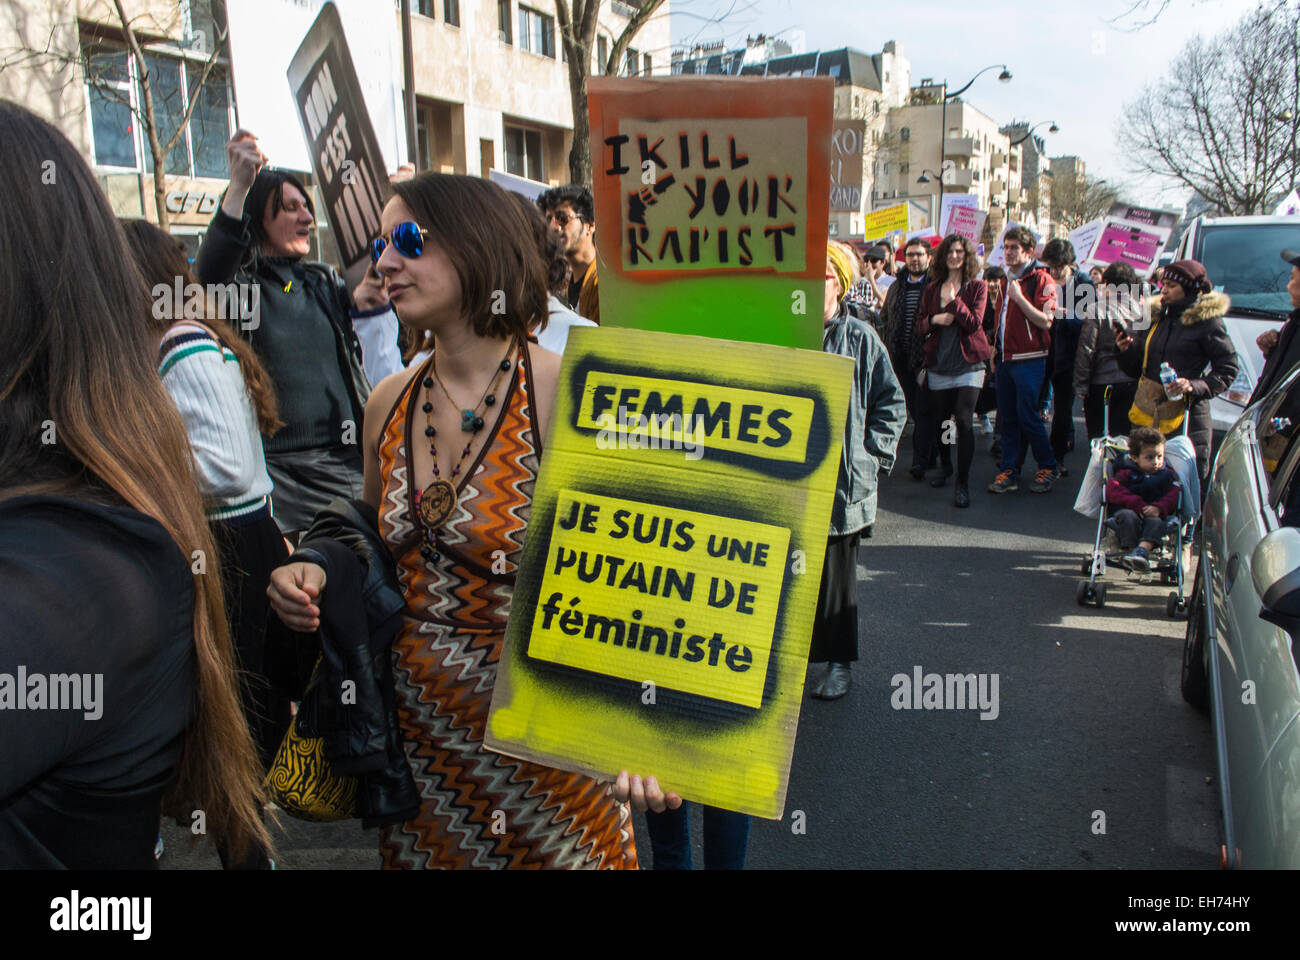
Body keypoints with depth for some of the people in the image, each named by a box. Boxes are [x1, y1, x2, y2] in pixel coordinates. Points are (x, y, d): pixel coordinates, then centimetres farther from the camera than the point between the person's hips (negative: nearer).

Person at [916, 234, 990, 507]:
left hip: (968, 363, -3)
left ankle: (963, 483, -10)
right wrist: (935, 319, -10)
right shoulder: (933, 288, 11)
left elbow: (975, 323, -10)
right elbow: (920, 326, 9)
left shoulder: (977, 286, 2)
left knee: (964, 420, -14)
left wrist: (953, 300, -17)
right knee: (942, 419, 9)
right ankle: (946, 467, 33)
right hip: (939, 364, 4)